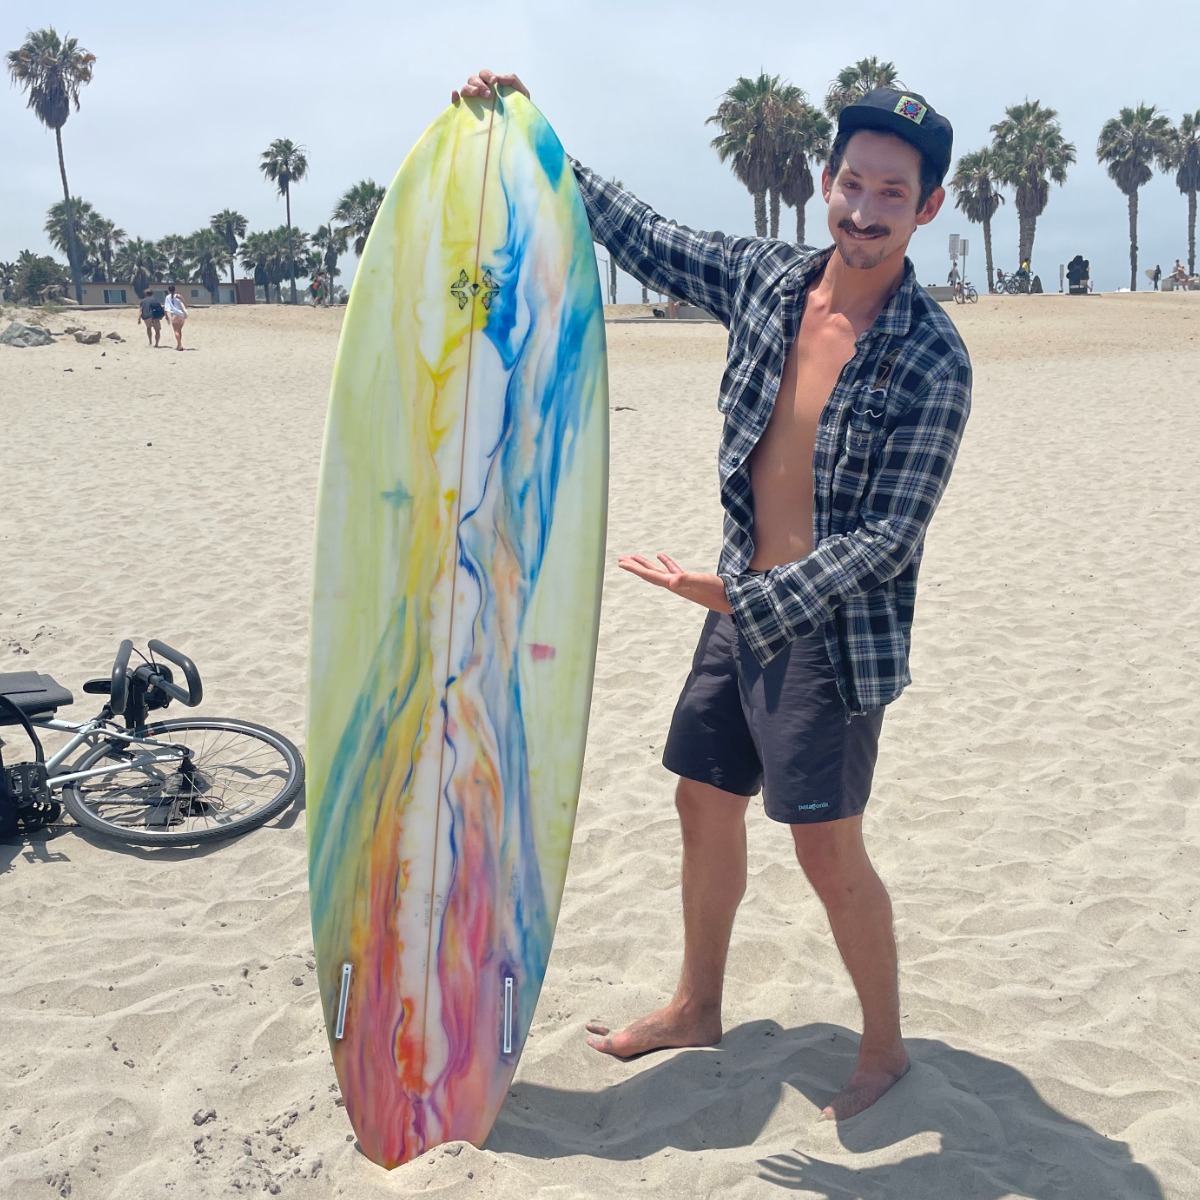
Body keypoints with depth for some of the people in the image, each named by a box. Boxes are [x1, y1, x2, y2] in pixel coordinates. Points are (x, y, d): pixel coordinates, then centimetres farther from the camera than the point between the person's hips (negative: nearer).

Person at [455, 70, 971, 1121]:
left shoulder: (931, 360, -16)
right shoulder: (766, 278, 0)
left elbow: (887, 537, -19)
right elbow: (635, 231, 11)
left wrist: (744, 599, -26)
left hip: (833, 624, -6)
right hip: (745, 603, 6)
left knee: (828, 846, -2)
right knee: (706, 801, 15)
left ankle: (885, 1047, 23)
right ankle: (696, 1007, 36)